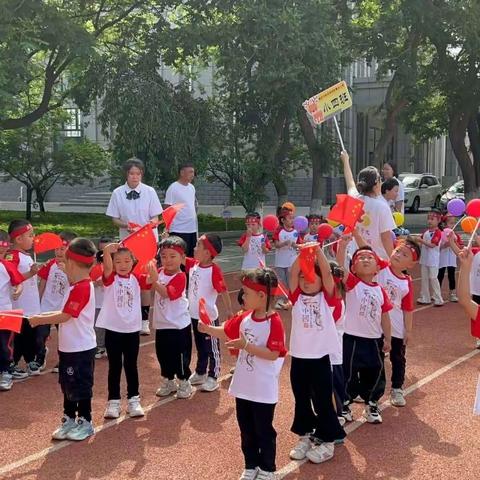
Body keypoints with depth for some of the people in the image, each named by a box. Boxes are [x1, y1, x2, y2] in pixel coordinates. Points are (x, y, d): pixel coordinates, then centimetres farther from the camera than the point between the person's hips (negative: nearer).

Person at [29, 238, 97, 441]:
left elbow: (64, 317, -24)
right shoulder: (80, 286, 10)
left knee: (81, 386, 3)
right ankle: (69, 419, 29)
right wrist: (42, 317, 7)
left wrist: (39, 320, -15)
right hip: (69, 347, 10)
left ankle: (85, 422, 16)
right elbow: (66, 312, 14)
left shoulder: (81, 288, -22)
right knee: (68, 385, 17)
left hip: (81, 348, -10)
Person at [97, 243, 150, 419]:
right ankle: (113, 402, 16)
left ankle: (133, 400, 21)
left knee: (131, 366, 12)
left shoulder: (136, 279, 4)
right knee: (114, 367, 7)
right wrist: (108, 250, -43)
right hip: (113, 330, -2)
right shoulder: (110, 279, -5)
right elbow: (107, 266, -25)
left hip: (132, 330, 2)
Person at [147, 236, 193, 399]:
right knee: (163, 355, 17)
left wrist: (155, 280, -41)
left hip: (179, 324, -7)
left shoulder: (180, 277, -18)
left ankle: (184, 383, 21)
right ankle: (168, 382, 33)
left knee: (180, 355, 4)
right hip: (162, 324, 7)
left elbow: (167, 293, -29)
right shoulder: (160, 272, 2)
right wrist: (150, 275, -17)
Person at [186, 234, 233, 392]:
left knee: (212, 348, 8)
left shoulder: (214, 270, -22)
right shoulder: (193, 264, -1)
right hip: (194, 314, 8)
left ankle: (212, 378, 19)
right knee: (200, 347, 23)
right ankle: (200, 373, 39)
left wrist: (229, 310, -21)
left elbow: (223, 291, -22)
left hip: (209, 316, -8)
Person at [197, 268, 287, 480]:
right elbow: (227, 333, 15)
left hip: (264, 391, -7)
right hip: (243, 386, 7)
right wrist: (208, 329, -3)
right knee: (246, 430, 19)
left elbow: (273, 354, -25)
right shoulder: (245, 318, 2)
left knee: (264, 431, 10)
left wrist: (246, 346, -30)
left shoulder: (274, 323, -21)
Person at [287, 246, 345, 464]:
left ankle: (327, 440, 18)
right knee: (301, 399, 15)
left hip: (320, 356, -3)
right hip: (299, 356, 3)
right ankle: (305, 436, 32)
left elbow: (327, 273, -16)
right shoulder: (297, 297, 4)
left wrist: (318, 249, -22)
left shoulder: (326, 298, -2)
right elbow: (292, 273, -9)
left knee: (323, 400, 5)